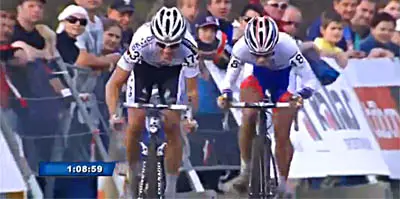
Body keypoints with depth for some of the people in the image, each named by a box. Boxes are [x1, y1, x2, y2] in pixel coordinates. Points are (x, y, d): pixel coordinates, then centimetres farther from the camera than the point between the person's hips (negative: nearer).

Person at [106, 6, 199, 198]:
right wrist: (114, 114, -44)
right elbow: (113, 84, -33)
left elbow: (192, 90, -27)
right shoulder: (141, 43, -41)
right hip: (143, 67, 0)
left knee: (172, 126, -9)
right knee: (135, 125, -10)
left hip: (172, 71, 0)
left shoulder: (188, 49, -39)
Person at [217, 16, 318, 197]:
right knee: (248, 117, -26)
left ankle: (283, 184, 13)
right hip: (257, 76, 1)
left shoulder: (287, 46, -38)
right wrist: (225, 94, -38)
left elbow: (310, 79, -30)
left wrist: (301, 95, -50)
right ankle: (245, 173, -12)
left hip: (283, 77, -1)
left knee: (282, 135, -5)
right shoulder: (241, 48, -32)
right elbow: (230, 78, -17)